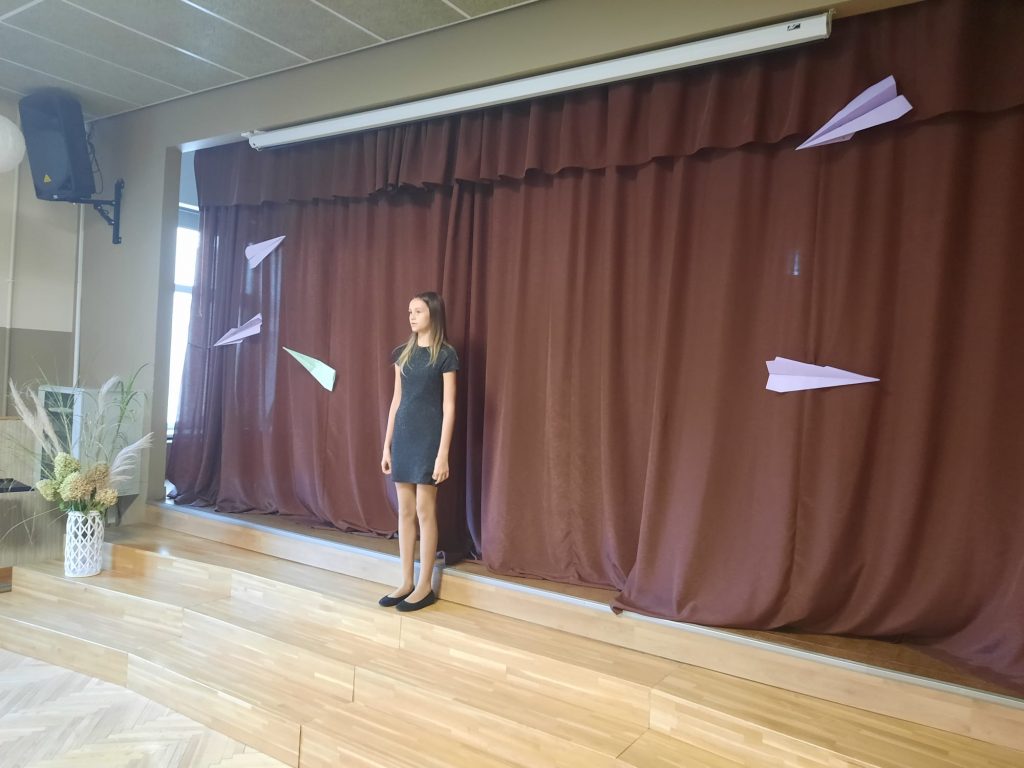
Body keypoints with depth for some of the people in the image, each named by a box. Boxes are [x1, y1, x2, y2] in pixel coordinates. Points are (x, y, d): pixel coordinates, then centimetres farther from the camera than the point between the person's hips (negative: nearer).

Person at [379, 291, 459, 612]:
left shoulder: (445, 354, -6)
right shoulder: (403, 353, 11)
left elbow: (448, 407, -9)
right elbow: (396, 401, 14)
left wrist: (443, 453, -14)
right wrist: (387, 445, 11)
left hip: (429, 437, -6)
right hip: (403, 436, 6)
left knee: (425, 510, -1)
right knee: (404, 510, 9)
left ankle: (425, 586, 10)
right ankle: (406, 582, 19)